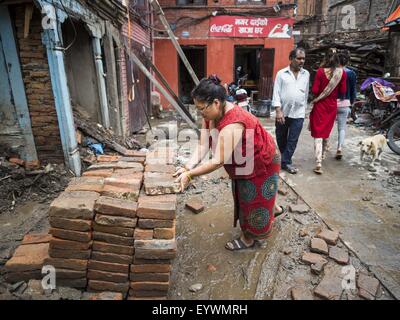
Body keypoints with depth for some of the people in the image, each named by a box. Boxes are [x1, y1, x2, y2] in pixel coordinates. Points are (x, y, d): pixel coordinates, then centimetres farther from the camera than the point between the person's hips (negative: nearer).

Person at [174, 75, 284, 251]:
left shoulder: (232, 124, -41)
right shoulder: (210, 116, -14)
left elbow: (218, 161, -39)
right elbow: (203, 146, -16)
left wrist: (190, 175, -35)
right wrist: (188, 167, -29)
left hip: (261, 163, -9)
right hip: (244, 163, 9)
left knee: (253, 200, 8)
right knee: (245, 194, 26)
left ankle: (248, 239, 31)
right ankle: (274, 209, 54)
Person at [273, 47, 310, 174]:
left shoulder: (306, 74, 8)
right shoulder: (281, 73, -1)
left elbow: (306, 93, 14)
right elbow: (276, 93, -6)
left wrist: (304, 108, 14)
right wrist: (278, 111, -14)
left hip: (298, 113, 1)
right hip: (283, 112, -1)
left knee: (293, 140, -2)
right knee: (281, 138, 12)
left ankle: (286, 162, 8)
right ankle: (285, 158, 33)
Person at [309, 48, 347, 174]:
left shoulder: (320, 71, -10)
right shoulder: (342, 73, -3)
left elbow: (314, 90, -11)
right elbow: (343, 91, 0)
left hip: (320, 105, -3)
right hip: (332, 105, 3)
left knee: (318, 133, -4)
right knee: (327, 132, 20)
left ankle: (318, 163, -13)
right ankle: (323, 155, 38)